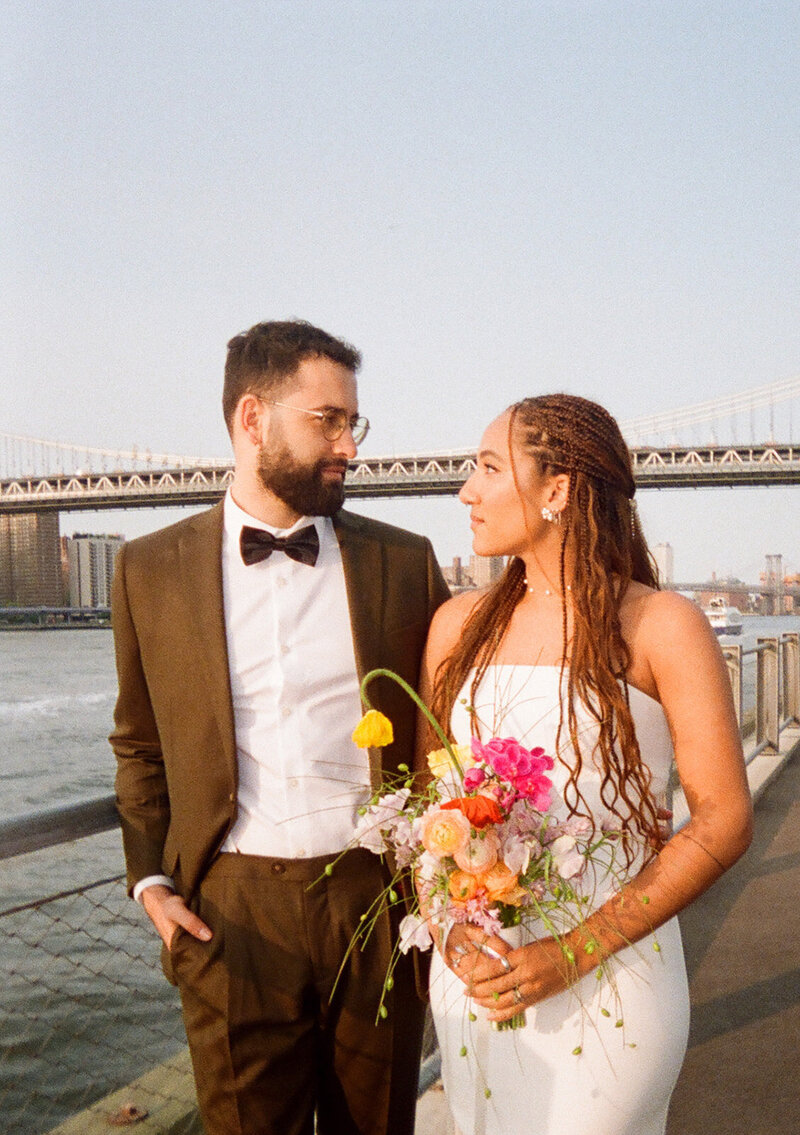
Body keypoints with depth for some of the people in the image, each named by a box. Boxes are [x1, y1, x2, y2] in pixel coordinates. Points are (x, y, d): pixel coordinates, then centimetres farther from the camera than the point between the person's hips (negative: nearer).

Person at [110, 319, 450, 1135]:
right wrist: (150, 878, 1)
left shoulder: (404, 562, 1)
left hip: (380, 895, 1)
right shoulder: (151, 569, 1)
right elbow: (140, 746, 10)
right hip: (230, 912, -1)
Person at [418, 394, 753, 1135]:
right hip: (472, 968, 4)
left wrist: (576, 951, -17)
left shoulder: (661, 628, -9)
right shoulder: (459, 626, 3)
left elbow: (725, 821, -11)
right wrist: (447, 925, -9)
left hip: (610, 977, -4)